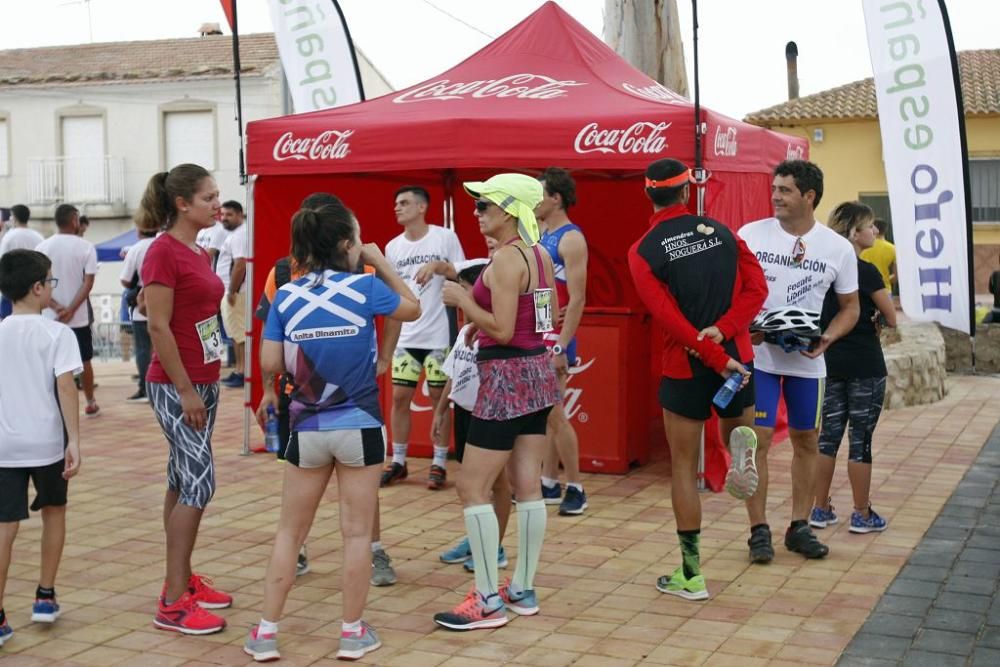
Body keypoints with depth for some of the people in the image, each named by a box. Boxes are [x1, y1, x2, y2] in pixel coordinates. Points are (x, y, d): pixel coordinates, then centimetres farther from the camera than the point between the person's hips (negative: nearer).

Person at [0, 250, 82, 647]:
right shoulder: (56, 333, -6)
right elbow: (65, 387, -15)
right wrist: (74, 440, -17)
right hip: (47, 441, -2)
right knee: (54, 511, 20)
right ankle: (45, 597, 25)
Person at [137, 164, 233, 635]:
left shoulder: (199, 252, 12)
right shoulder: (163, 252, -14)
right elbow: (158, 327, -18)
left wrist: (207, 384, 15)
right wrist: (185, 391, -19)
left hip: (203, 382, 9)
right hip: (175, 385, -9)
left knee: (183, 480, 13)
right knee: (199, 480, -11)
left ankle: (183, 579, 22)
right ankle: (173, 603, -6)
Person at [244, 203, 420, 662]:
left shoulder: (285, 296, -3)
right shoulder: (365, 286, -8)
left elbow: (270, 363, -6)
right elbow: (413, 309, 9)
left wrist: (272, 392, 15)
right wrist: (381, 264, 15)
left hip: (307, 428, 2)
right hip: (360, 426, -2)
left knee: (289, 532, 13)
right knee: (356, 532, 8)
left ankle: (266, 632, 15)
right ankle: (353, 633, 16)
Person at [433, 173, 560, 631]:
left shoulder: (505, 258, -17)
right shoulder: (540, 255, 9)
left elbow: (501, 330, -22)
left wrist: (462, 300, -11)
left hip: (507, 376, -9)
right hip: (538, 370, 9)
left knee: (472, 488, -3)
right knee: (527, 486, 13)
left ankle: (488, 602, 0)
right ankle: (523, 590, 22)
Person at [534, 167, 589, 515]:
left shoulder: (570, 239, -13)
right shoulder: (539, 234, 12)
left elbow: (577, 299, -18)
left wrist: (561, 348, -21)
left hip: (555, 339, -8)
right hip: (535, 336, 8)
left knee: (553, 414, -5)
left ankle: (575, 489, 4)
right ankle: (549, 485, 19)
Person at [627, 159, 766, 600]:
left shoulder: (643, 251, -6)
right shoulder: (720, 231, 4)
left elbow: (668, 316, -16)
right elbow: (756, 287, -4)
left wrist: (714, 357, -14)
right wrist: (722, 332, -12)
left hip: (685, 367, -3)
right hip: (737, 357, 3)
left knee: (684, 467, 8)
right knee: (735, 430, 28)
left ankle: (691, 575, 10)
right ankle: (742, 439, -12)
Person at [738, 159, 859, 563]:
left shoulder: (838, 248, -2)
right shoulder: (750, 235, -6)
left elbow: (850, 307, 6)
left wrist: (827, 338, -13)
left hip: (807, 360, 2)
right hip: (758, 356, -2)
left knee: (806, 441, 10)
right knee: (757, 440, -5)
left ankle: (799, 527, 24)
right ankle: (759, 530, 7)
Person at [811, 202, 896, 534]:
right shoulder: (867, 272, -15)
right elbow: (891, 319, -8)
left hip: (830, 361, 6)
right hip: (864, 364, -6)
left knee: (828, 435, 11)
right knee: (861, 439, 2)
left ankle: (820, 510, 16)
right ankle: (862, 515, 10)